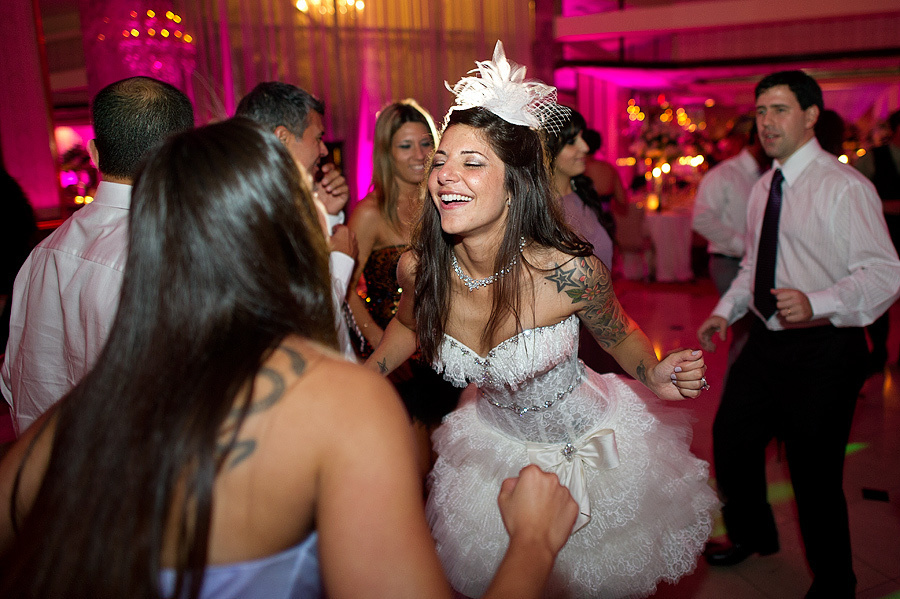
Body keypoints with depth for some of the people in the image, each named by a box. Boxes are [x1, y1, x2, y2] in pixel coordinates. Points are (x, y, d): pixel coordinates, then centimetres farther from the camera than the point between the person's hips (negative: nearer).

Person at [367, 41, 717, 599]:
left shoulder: (569, 271, -31)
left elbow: (621, 335, -9)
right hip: (494, 444, 3)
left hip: (589, 443, -2)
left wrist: (654, 375, -26)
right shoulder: (418, 269, -20)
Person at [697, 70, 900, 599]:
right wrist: (726, 311, 6)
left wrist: (816, 303, -35)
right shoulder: (763, 188, 10)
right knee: (731, 441, 19)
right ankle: (753, 535, 47)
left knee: (816, 476, 2)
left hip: (822, 351, -8)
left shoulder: (845, 187, -15)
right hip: (767, 343, 8)